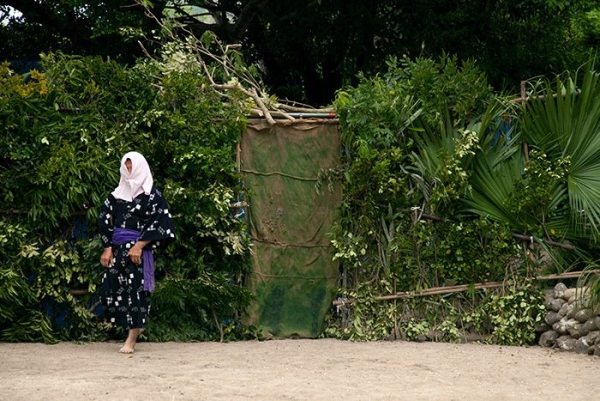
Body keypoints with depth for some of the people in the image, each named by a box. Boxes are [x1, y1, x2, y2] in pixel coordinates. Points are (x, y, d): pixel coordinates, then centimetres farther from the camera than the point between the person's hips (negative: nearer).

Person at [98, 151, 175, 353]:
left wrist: (139, 246, -14)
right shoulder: (116, 194, 13)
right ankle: (136, 325, 21)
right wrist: (108, 248, 0)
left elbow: (159, 223, -8)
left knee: (135, 289, -9)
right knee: (111, 288, -1)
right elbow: (105, 221, 11)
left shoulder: (151, 194, -1)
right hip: (117, 248, 5)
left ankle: (131, 340, -6)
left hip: (139, 248, -5)